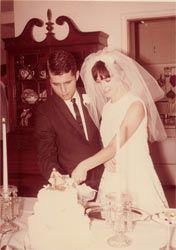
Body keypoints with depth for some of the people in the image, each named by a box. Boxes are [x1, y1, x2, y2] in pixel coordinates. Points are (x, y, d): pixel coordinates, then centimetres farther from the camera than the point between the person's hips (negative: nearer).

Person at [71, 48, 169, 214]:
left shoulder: (136, 105, -12)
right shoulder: (105, 107, 11)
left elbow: (115, 146, -19)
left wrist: (84, 166, -27)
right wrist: (105, 159, -6)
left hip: (137, 178, -6)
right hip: (112, 177, 6)